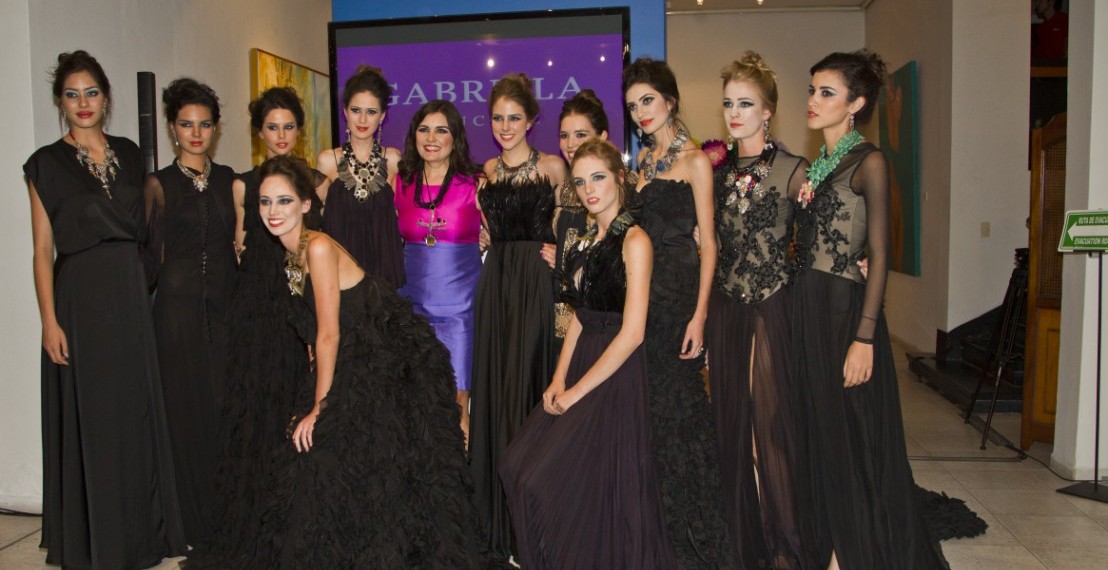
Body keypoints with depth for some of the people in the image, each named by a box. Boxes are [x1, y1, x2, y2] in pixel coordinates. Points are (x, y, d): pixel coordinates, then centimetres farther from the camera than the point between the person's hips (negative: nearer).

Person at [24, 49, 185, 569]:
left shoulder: (128, 154, 9)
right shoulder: (47, 164, -2)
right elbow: (43, 250, -5)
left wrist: (147, 286, 6)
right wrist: (49, 320, -12)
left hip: (130, 296, 4)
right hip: (80, 298, -4)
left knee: (136, 412, 10)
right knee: (88, 419, 3)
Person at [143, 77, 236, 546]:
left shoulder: (227, 179, 10)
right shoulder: (160, 183, 0)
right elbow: (153, 257, 0)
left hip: (223, 306, 3)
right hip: (179, 308, -3)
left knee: (226, 406, 6)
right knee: (188, 408, 2)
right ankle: (195, 520, 15)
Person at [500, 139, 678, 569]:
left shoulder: (634, 240, -13)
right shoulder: (588, 241, 12)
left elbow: (632, 333, -18)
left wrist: (577, 391, -15)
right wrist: (559, 378, 1)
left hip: (615, 377, -8)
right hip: (580, 364, 8)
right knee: (519, 466, 6)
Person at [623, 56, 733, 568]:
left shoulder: (694, 161, -5)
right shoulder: (644, 159, 14)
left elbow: (708, 243, -10)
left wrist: (699, 315, -17)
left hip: (678, 294, -6)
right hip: (640, 291, 7)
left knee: (677, 407, -2)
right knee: (647, 405, 10)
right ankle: (656, 527, 26)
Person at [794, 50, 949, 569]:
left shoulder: (869, 163, -7)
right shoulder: (814, 167, 14)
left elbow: (879, 255, -13)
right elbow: (805, 247, 12)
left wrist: (864, 338, -19)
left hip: (845, 311, -7)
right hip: (806, 311, 7)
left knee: (851, 440, 2)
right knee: (818, 434, 12)